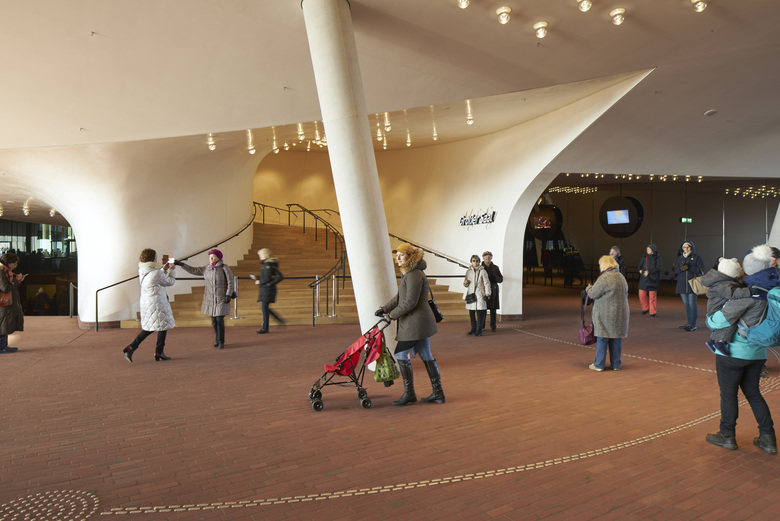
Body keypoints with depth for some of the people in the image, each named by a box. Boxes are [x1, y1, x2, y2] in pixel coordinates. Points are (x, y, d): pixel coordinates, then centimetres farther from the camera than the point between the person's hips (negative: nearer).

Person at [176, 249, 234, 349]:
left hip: (221, 298, -5)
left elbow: (230, 282, -6)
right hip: (210, 298, 5)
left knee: (219, 319, -7)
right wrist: (182, 264, 10)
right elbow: (193, 270, 16)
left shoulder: (224, 268, -8)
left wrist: (228, 295, -13)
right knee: (213, 320, 7)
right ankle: (217, 340, 19)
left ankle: (221, 342, 2)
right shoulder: (207, 268, 7)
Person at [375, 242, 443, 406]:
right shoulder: (408, 273, 15)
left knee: (401, 354, -3)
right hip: (421, 321, 10)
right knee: (426, 356, 12)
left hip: (415, 322, -10)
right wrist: (384, 309, 14)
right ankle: (438, 393, 19)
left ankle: (409, 394, 7)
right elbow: (399, 297, 22)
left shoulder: (415, 275, -18)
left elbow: (410, 302, -22)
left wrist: (393, 314, -12)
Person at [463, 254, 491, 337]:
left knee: (480, 314, -6)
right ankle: (473, 329, 23)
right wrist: (465, 283, -5)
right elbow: (466, 285, 18)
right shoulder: (468, 271, 10)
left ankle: (479, 331, -1)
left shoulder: (482, 271, -3)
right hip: (470, 295, 5)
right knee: (471, 314, 10)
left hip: (479, 295, -5)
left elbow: (487, 283, -6)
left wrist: (487, 293, -14)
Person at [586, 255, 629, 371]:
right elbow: (625, 294, 20)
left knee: (602, 339, 1)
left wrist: (589, 288, 8)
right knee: (616, 340, 12)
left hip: (606, 314, -7)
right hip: (620, 313, 7)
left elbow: (593, 294, -12)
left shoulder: (604, 278, -16)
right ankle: (616, 364, 18)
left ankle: (599, 364, 7)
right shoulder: (621, 277, 11)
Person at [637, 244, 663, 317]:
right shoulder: (644, 258, 13)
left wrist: (649, 271, -15)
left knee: (652, 296, -4)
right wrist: (640, 270, 1)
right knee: (642, 294, 0)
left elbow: (659, 268, -10)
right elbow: (639, 266, 21)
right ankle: (646, 308, 21)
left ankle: (653, 312, 6)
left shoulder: (657, 258, 0)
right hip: (644, 279, 4)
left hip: (652, 279, -4)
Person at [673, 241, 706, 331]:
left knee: (692, 303, -10)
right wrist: (681, 268, -12)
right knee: (686, 304, 7)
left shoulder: (697, 257, 4)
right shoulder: (679, 258, 17)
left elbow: (701, 270, -5)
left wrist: (689, 267, -16)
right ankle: (689, 323, 14)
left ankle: (693, 324, -10)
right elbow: (676, 271, 10)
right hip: (682, 284, 4)